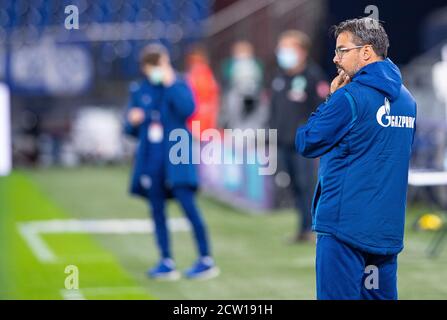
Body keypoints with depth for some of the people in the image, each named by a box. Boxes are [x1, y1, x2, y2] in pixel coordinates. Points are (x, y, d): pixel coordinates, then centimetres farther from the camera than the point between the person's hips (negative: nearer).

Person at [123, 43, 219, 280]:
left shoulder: (178, 85, 0)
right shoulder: (139, 91, 10)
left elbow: (187, 109, -20)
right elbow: (130, 129, 14)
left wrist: (170, 83, -16)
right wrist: (132, 121, -9)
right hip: (150, 160, 4)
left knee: (188, 205, -10)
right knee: (157, 211, 5)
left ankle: (206, 260, -3)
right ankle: (166, 263, 11)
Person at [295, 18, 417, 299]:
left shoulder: (349, 97, -13)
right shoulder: (407, 99, 10)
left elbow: (306, 144, -3)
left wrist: (331, 99, 5)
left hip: (345, 222, -7)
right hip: (388, 228, 7)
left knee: (338, 294, -5)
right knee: (382, 295, 10)